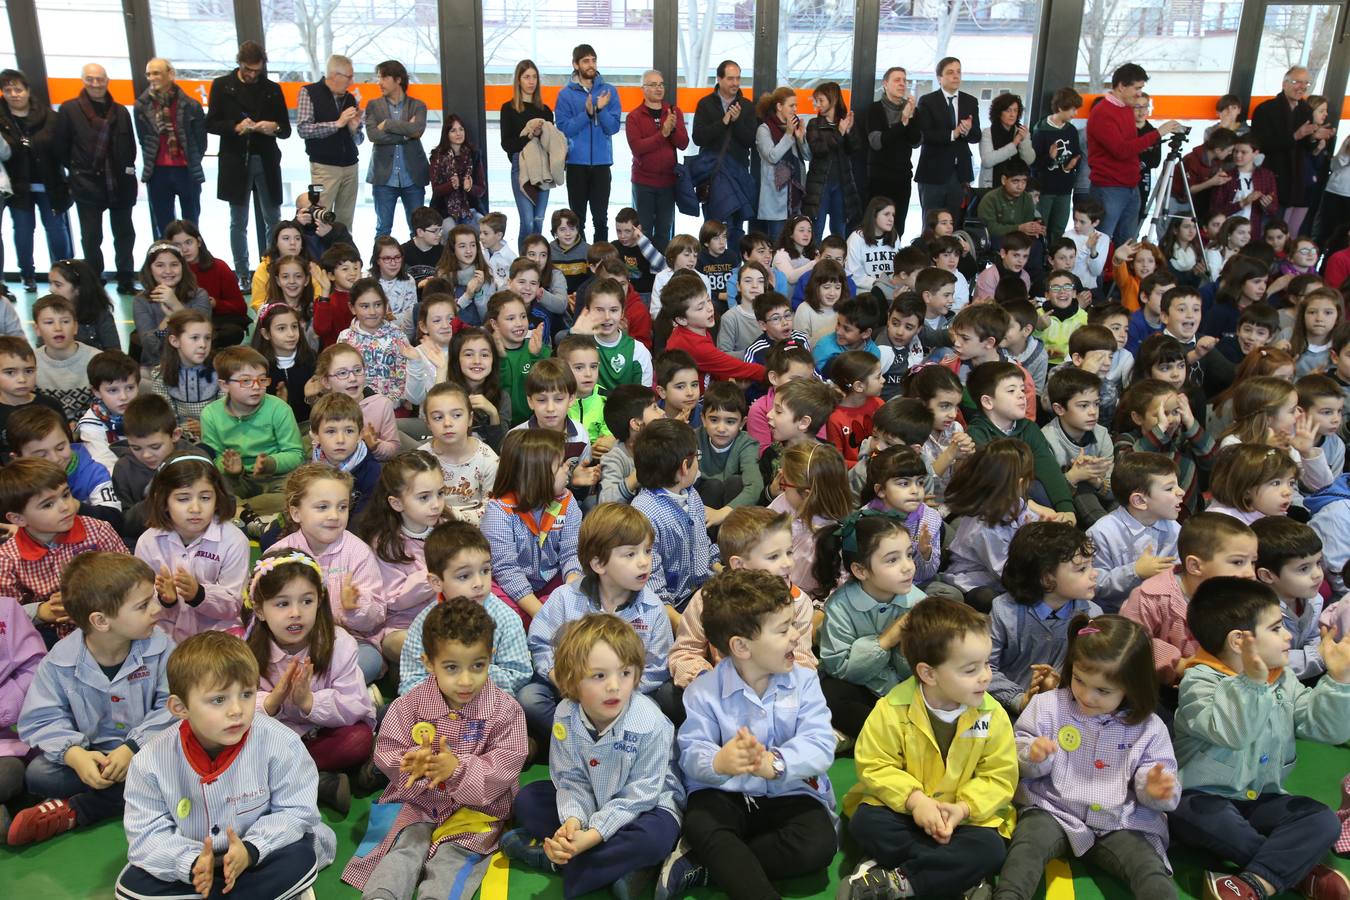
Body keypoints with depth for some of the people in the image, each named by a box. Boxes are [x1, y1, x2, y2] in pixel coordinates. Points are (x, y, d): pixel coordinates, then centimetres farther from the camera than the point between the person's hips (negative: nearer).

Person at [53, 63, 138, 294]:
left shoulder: (120, 111, 8)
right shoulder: (69, 109, -1)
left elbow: (130, 146, 13)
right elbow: (60, 147, 0)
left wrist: (127, 169, 3)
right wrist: (77, 170, 3)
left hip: (120, 185, 3)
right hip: (87, 185, -3)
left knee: (125, 234, 8)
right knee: (91, 237, 3)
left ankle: (126, 281, 18)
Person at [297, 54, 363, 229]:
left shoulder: (350, 98, 13)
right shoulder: (309, 93, -1)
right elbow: (303, 129, -12)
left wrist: (355, 128, -4)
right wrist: (337, 123, -14)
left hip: (350, 167, 5)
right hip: (324, 167, -5)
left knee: (345, 220, 5)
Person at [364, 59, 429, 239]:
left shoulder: (417, 106, 6)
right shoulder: (373, 105, 7)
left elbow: (418, 129, -14)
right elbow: (373, 135, -8)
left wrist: (387, 124, -9)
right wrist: (405, 133, -9)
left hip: (413, 177, 0)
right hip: (384, 177, 0)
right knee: (383, 229, 4)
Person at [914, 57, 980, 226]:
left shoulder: (971, 102, 10)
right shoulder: (927, 101, -2)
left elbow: (976, 136, 7)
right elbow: (924, 135, -13)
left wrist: (967, 131, -15)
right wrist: (953, 133, -21)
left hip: (960, 172, 3)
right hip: (933, 172, -3)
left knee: (955, 225, 5)